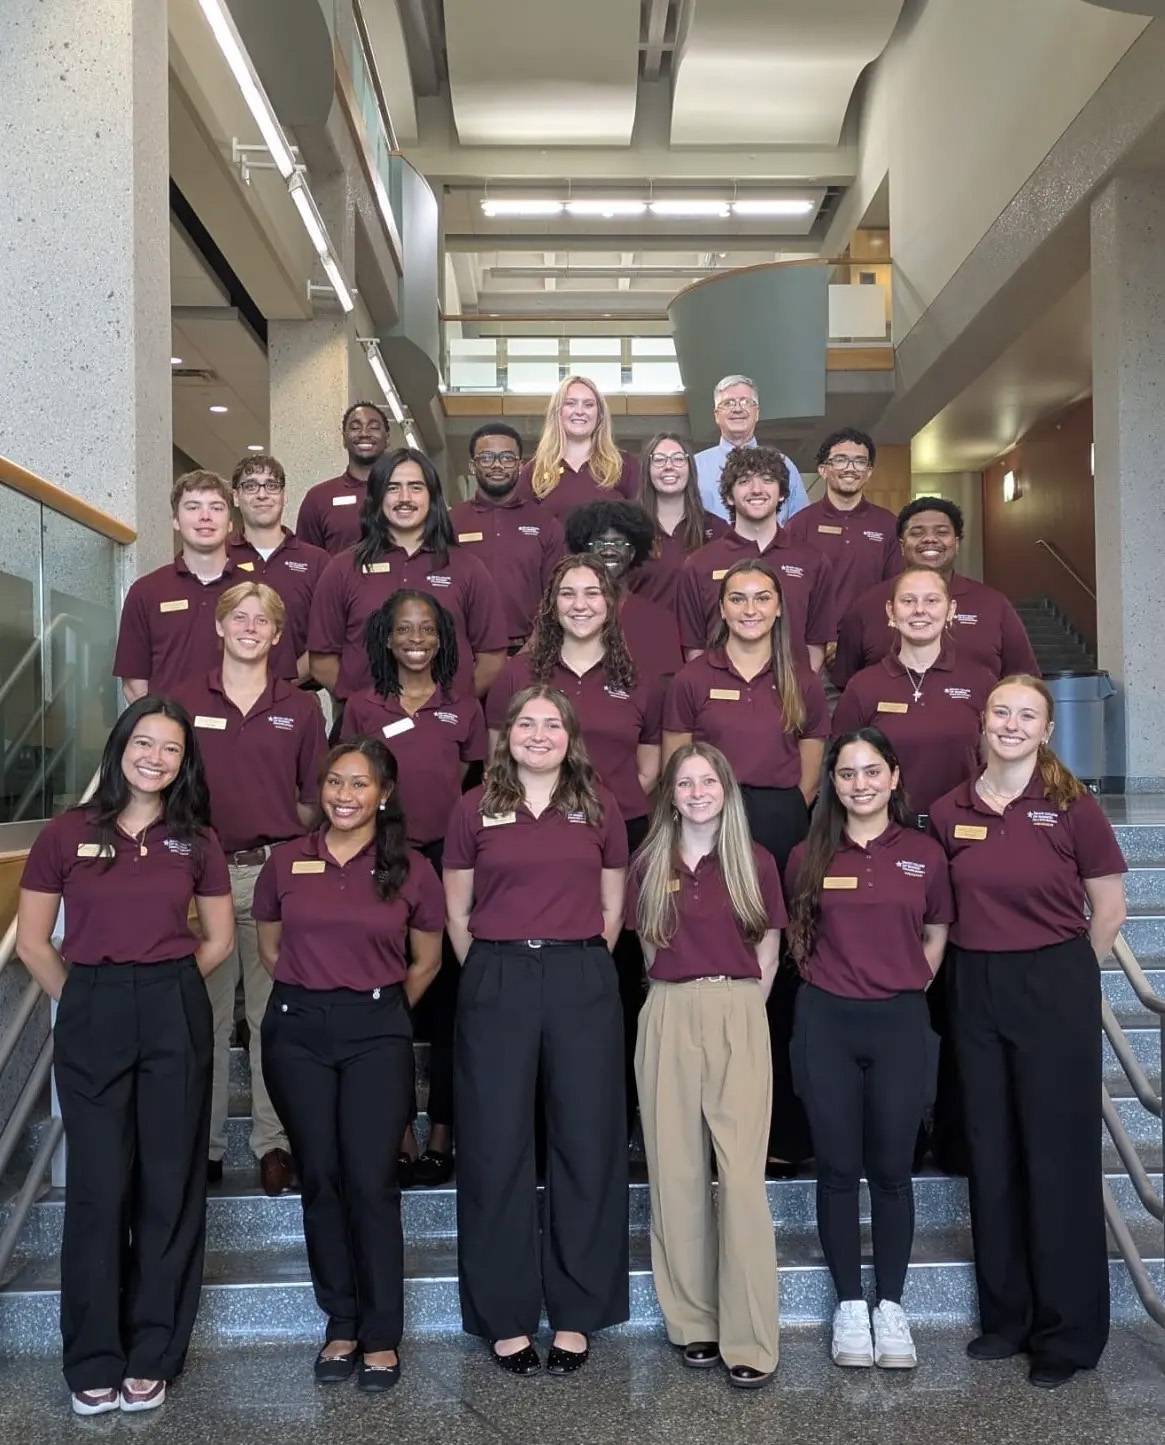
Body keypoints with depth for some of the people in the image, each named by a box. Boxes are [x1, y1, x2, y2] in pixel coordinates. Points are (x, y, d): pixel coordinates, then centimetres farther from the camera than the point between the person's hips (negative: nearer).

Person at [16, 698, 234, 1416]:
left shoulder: (197, 841, 4)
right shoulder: (66, 833, 0)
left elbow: (219, 939, 11)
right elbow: (32, 941, 3)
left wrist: (164, 987, 6)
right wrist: (87, 999, 4)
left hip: (176, 1017, 1)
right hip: (91, 1016, -1)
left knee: (169, 1184, 6)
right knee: (98, 1186, 3)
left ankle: (152, 1357, 20)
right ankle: (94, 1360, 19)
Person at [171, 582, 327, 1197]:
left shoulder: (300, 709, 8)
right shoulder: (184, 699, 6)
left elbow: (314, 801, 12)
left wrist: (278, 828, -2)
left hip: (276, 870, 0)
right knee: (207, 1016, 5)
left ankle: (274, 1141, 13)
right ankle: (204, 1144, 16)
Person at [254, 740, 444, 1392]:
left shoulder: (411, 870, -1)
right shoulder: (287, 862, 3)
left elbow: (426, 961, 11)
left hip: (377, 1031, -2)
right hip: (298, 1032, 2)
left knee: (372, 1181, -4)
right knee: (321, 1178, 6)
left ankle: (381, 1335, 9)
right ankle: (340, 1324, 20)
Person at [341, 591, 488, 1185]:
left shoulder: (465, 708, 8)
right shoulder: (362, 707, 7)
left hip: (450, 859, 0)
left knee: (447, 998, 2)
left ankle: (441, 1137, 13)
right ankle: (399, 1136, 12)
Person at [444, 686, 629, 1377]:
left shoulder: (600, 808, 7)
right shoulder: (476, 810, 6)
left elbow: (612, 906, 11)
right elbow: (458, 913, 9)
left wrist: (581, 967, 7)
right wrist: (494, 974, 6)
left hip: (583, 981, 1)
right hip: (496, 983, 0)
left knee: (586, 1144, 4)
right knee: (496, 1148, 3)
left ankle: (576, 1313, 18)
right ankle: (506, 1316, 16)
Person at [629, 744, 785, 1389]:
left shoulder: (756, 862, 4)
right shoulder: (649, 864, 8)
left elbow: (767, 948, 10)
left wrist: (738, 1005, 4)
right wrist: (682, 996, 9)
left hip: (739, 1017, -2)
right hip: (668, 1017, 2)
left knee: (741, 1174, -7)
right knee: (676, 1173, 4)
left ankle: (749, 1341, 0)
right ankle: (693, 1323, 16)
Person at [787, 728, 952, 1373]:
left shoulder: (925, 853, 2)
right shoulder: (809, 856, 2)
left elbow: (935, 936, 14)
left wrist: (907, 986, 7)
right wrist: (827, 978, 6)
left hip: (899, 1023, 0)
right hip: (827, 1023, 0)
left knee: (891, 1169, 6)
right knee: (838, 1168, 6)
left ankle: (891, 1306, 21)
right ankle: (850, 1304, 20)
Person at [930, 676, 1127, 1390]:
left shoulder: (1071, 805, -8)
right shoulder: (950, 811, 2)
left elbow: (1109, 910, -1)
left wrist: (1059, 973, 6)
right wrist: (987, 964, 8)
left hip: (1055, 989, -4)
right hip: (975, 989, 4)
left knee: (1059, 1155, 3)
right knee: (992, 1153, 12)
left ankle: (1069, 1331, 19)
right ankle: (1006, 1316, 28)